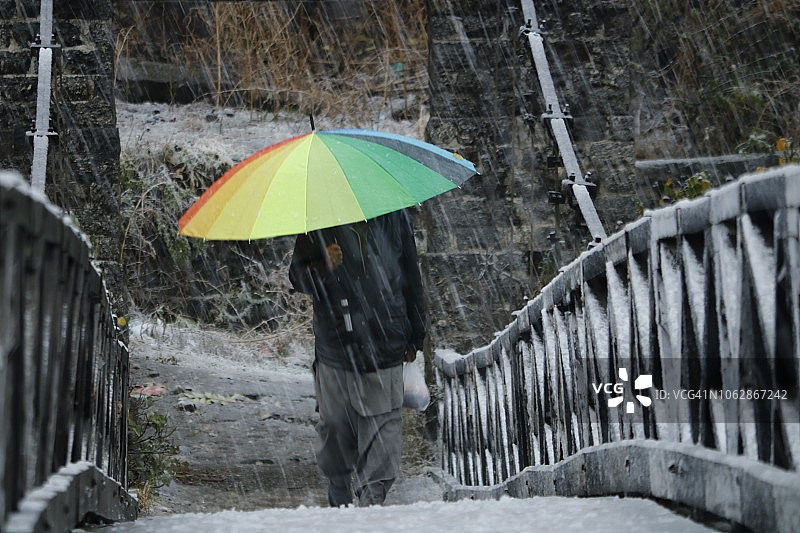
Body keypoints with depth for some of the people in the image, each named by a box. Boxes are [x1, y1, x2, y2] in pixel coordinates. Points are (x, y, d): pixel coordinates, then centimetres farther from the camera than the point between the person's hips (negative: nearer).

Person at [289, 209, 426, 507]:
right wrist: (323, 267, -22)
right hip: (335, 345, 0)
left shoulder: (392, 216, 4)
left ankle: (372, 499, -2)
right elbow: (297, 278, 2)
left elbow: (411, 279, 13)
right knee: (335, 426, 6)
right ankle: (339, 493, 28)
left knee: (383, 426, -6)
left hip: (385, 348, 1)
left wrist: (415, 335, 17)